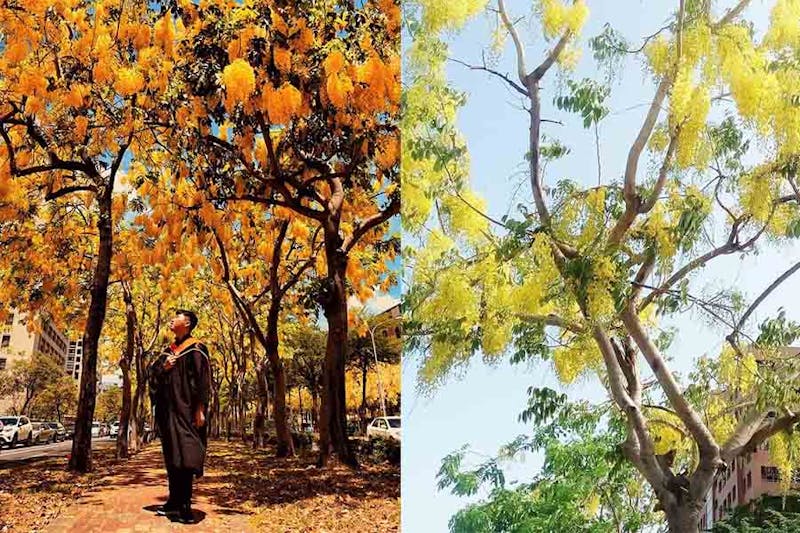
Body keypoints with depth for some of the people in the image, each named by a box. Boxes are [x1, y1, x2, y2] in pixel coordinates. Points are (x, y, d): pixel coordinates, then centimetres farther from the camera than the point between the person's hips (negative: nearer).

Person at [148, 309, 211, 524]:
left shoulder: (196, 349, -3)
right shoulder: (167, 351, 19)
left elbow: (202, 379, -11)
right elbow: (152, 371, 15)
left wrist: (200, 409, -18)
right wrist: (163, 367, -7)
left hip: (185, 409, -7)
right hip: (167, 409, 7)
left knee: (184, 455, -11)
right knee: (171, 457, 9)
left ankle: (184, 506, -11)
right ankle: (175, 501, 16)